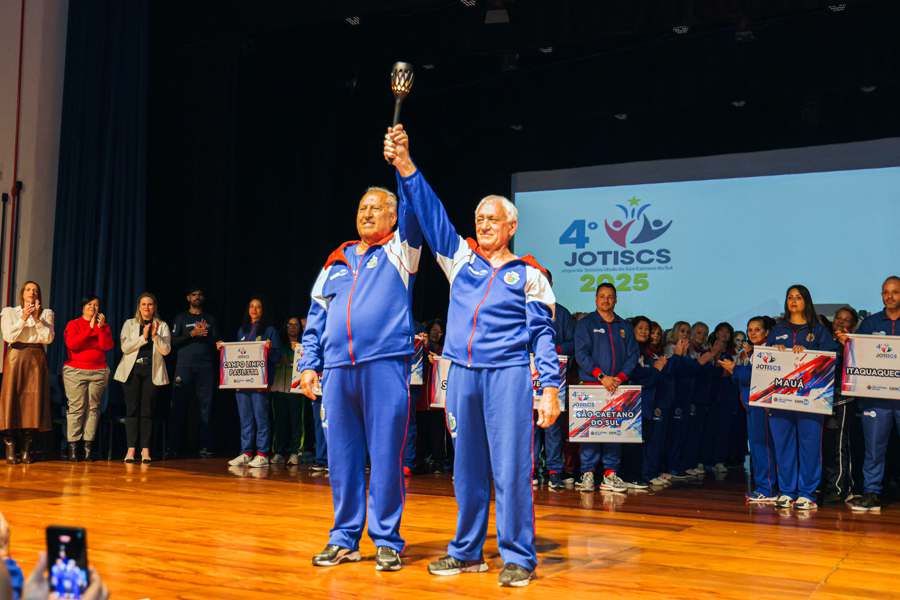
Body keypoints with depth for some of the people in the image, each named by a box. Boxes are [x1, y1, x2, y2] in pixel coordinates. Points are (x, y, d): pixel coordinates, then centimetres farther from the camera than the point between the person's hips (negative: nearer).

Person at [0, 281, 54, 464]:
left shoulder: (46, 313, 13)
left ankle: (27, 448, -1)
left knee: (33, 400, -4)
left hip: (36, 359, 1)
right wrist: (23, 318, -10)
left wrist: (37, 318, -7)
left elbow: (48, 338, 0)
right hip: (15, 357, -1)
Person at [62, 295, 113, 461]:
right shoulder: (73, 324, 7)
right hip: (75, 371, -2)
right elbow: (72, 345, -10)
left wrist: (101, 328, -11)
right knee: (76, 408, -9)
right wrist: (90, 328, -10)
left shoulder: (104, 325, 14)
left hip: (99, 372, 2)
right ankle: (73, 446, -9)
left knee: (93, 408, -3)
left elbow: (108, 346, -1)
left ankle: (88, 446, -4)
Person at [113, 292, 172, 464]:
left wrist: (155, 335, -15)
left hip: (152, 371, 0)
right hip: (132, 370, 0)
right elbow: (125, 347, -5)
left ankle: (145, 449, 0)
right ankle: (131, 448, -2)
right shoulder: (129, 324, 8)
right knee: (132, 409, -3)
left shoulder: (162, 326, 9)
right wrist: (143, 337, -14)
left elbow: (166, 350, -1)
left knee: (147, 410, -1)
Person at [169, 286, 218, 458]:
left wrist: (205, 335, -7)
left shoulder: (210, 319, 17)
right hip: (184, 366, -1)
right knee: (179, 408, -4)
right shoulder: (181, 318, 13)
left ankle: (205, 447, -2)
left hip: (206, 367, 1)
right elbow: (174, 341, 2)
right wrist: (192, 334, -8)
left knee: (206, 407, -3)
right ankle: (174, 447, -1)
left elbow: (217, 342, 10)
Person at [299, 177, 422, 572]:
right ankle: (344, 539, 17)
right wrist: (309, 364, 11)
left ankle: (387, 540, 8)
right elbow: (316, 318, 19)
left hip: (385, 365, -4)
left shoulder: (399, 252, 10)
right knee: (341, 457, 6)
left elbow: (412, 210, -6)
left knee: (386, 456, -2)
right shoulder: (336, 262, 20)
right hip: (337, 369, 4)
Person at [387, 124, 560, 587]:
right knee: (467, 467, 10)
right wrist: (405, 166, -7)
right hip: (462, 374, 4)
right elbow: (430, 213, 5)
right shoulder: (460, 257, 12)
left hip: (508, 374, -3)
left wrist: (550, 387, -7)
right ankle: (467, 551, 21)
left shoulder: (529, 274, 5)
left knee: (511, 468, -5)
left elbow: (542, 335, 1)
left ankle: (518, 558, 5)